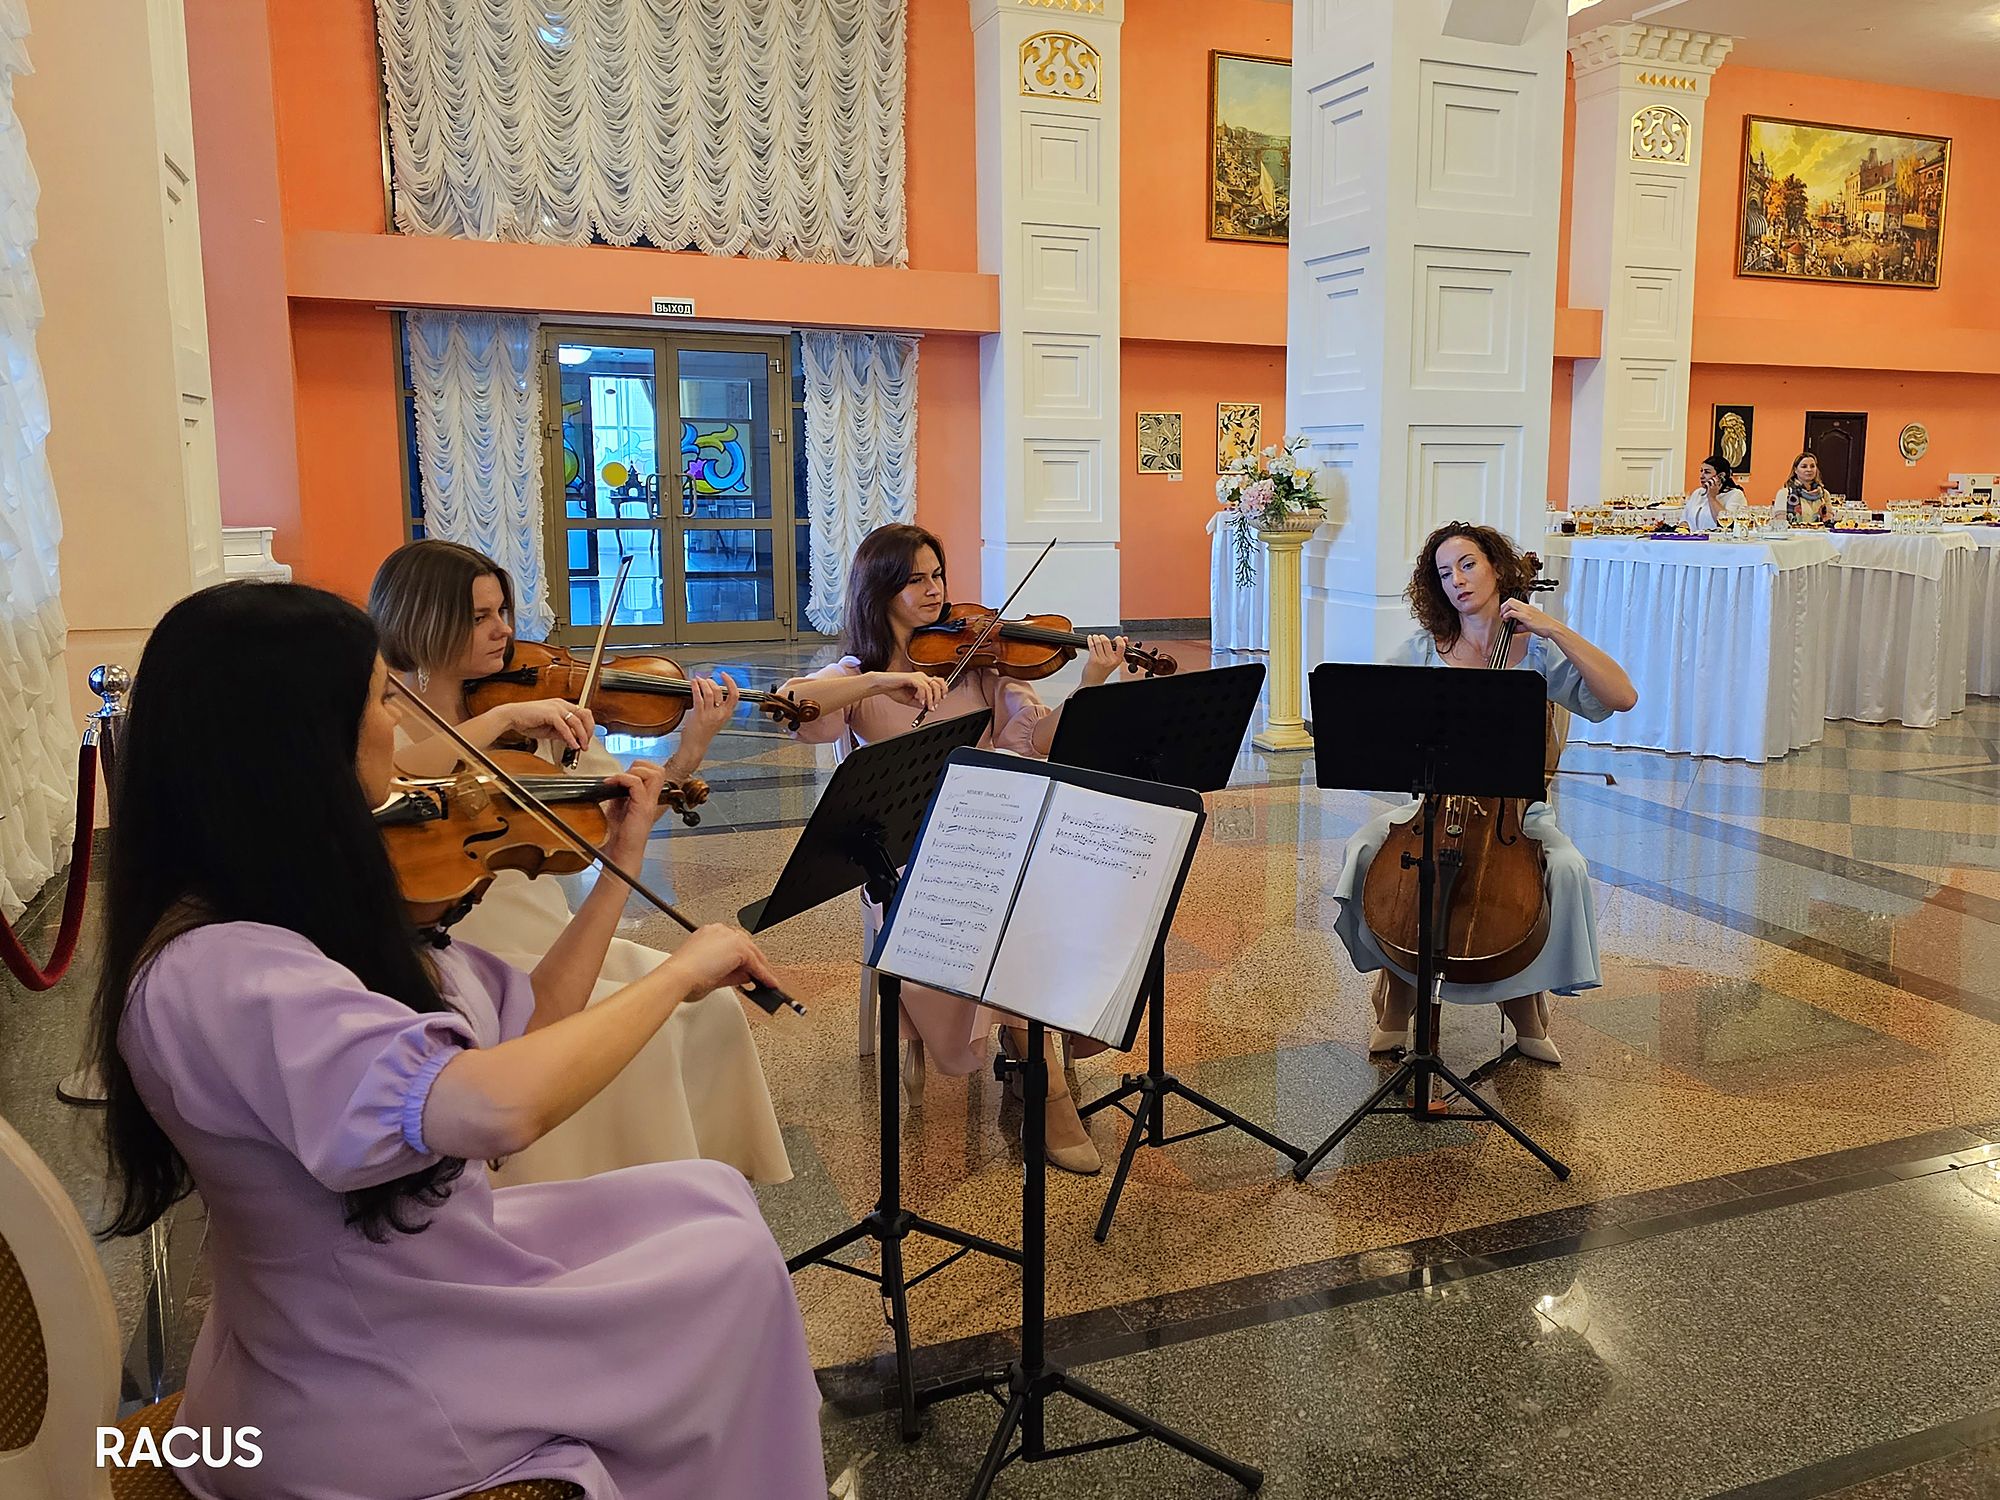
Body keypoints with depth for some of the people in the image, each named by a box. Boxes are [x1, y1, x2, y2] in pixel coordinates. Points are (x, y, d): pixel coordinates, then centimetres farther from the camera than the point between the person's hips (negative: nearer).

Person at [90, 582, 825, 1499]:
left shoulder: (300, 913, -1)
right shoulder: (216, 974, -30)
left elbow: (521, 1038, 4)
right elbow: (505, 1104, -43)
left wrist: (620, 864, 4)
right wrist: (682, 969, -28)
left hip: (424, 1280, 8)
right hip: (375, 1412, -8)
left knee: (707, 1201, 16)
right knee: (733, 1263, 6)